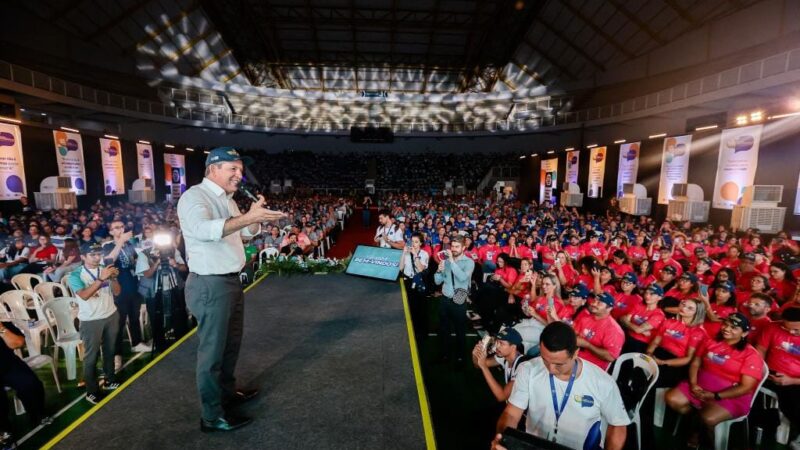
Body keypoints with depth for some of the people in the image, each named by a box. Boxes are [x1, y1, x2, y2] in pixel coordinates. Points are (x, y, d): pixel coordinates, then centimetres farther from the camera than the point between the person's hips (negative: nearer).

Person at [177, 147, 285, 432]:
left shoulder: (227, 199, 12)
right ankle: (212, 416, 17)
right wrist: (247, 217, -45)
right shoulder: (194, 196, -16)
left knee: (231, 342, 22)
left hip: (231, 280, 9)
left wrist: (256, 217, -3)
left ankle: (228, 391, 41)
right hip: (210, 285, -9)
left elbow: (247, 232, 18)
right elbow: (203, 229, -36)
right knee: (212, 350, 2)